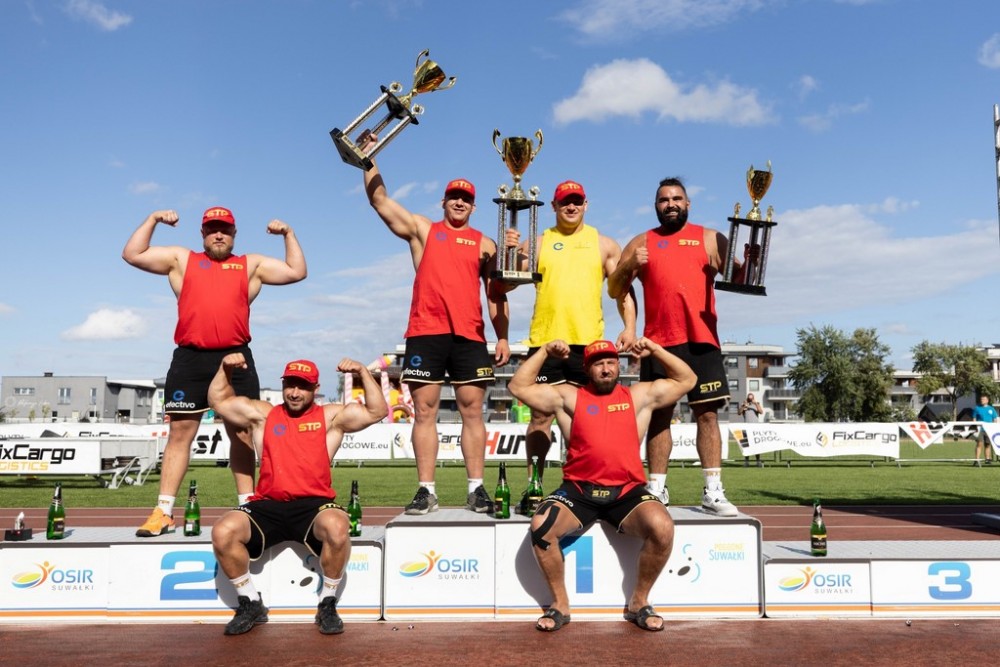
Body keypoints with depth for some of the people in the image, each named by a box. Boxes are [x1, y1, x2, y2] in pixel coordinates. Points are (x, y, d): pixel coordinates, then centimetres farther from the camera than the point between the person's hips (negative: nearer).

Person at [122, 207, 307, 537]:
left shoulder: (251, 265, 17)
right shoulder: (181, 259, 17)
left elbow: (297, 271, 13)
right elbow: (133, 254, 15)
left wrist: (288, 233, 9)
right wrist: (152, 220, 9)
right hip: (190, 359, 0)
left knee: (241, 433, 3)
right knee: (180, 432, 0)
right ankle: (164, 512, 4)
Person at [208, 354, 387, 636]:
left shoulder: (331, 417, 13)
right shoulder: (262, 415, 18)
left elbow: (377, 411, 6)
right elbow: (219, 401, 22)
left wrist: (363, 372, -3)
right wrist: (225, 368, 7)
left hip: (314, 506, -2)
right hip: (267, 507, 3)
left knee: (337, 527, -35)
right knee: (223, 531, -23)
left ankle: (328, 604, -11)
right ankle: (251, 604, 0)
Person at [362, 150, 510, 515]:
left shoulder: (484, 244, 17)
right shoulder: (422, 229, 16)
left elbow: (495, 293, 13)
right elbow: (379, 200, 11)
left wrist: (503, 337, 4)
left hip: (469, 335, 1)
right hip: (425, 333, 0)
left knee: (472, 410, -1)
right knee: (424, 411, -1)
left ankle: (476, 488, 3)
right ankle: (426, 490, 3)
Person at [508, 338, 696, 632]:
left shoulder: (639, 395, 15)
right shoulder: (568, 397, 12)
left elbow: (686, 380, 19)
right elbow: (519, 387, 8)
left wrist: (655, 350, 9)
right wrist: (544, 351, 5)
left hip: (627, 491, 0)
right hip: (579, 490, 0)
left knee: (662, 527, -29)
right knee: (540, 525, -27)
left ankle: (639, 602, -2)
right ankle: (560, 604, -3)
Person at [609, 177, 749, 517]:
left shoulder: (710, 239, 11)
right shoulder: (642, 243, 13)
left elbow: (737, 278, 3)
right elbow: (614, 290, 10)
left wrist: (744, 266, -19)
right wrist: (629, 266, -10)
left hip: (702, 339, -1)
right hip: (659, 341, 1)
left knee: (708, 414, -2)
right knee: (659, 415, 4)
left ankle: (714, 492, 3)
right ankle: (657, 489, 12)